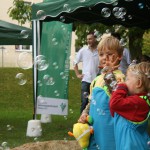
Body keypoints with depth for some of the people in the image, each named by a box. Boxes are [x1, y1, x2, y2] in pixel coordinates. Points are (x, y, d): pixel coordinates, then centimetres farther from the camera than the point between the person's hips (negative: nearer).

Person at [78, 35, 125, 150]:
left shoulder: (119, 77, -12)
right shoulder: (97, 80, 11)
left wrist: (109, 75, -29)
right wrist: (85, 113, 3)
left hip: (109, 130, -7)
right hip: (94, 128, 7)